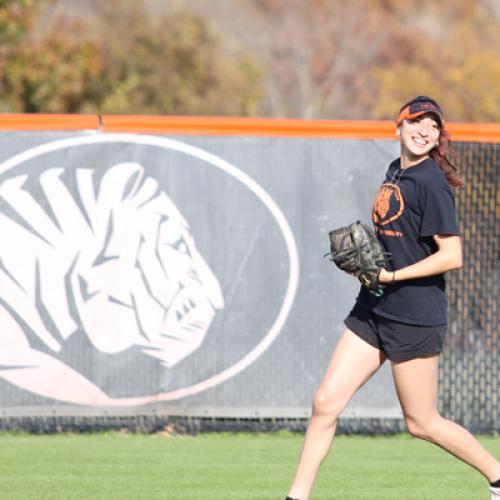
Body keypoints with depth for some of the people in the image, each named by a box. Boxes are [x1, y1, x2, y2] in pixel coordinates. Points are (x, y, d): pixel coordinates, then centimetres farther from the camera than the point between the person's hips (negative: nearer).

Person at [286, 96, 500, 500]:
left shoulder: (431, 183, -14)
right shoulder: (395, 172, 11)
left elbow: (452, 256, -19)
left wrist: (393, 275, -20)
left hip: (414, 317, -8)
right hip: (372, 312, 8)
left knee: (422, 423, 2)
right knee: (326, 403, 2)